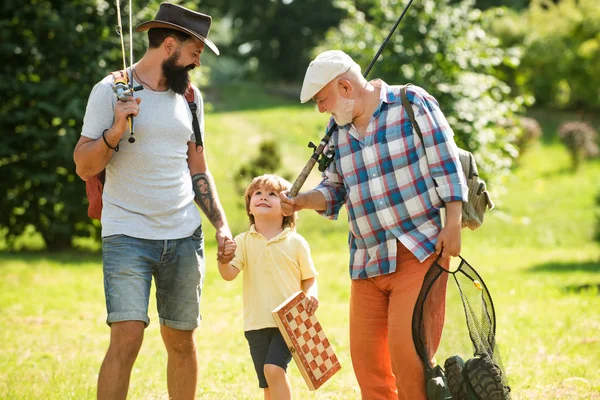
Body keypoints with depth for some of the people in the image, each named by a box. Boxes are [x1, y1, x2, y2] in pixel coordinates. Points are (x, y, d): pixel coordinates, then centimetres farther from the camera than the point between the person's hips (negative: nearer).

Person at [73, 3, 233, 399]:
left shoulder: (190, 97, 13)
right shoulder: (111, 91, -3)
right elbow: (85, 167, -5)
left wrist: (221, 226, 11)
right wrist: (116, 129, -21)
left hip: (185, 237, 5)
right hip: (128, 234, -5)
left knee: (182, 341, 7)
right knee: (127, 338, -16)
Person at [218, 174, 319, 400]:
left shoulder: (295, 242, -1)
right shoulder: (243, 242, 3)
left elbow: (309, 279, 6)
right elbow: (229, 274, -9)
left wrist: (311, 295, -16)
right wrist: (223, 261, -31)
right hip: (256, 324, 3)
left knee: (273, 369, -22)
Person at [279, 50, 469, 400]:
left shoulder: (412, 103, -4)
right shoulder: (338, 130, 13)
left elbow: (447, 165, -5)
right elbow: (333, 190, 21)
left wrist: (453, 226, -11)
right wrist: (300, 202, 1)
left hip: (418, 252, -6)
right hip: (366, 263, 6)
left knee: (406, 348, -15)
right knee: (365, 356, 2)